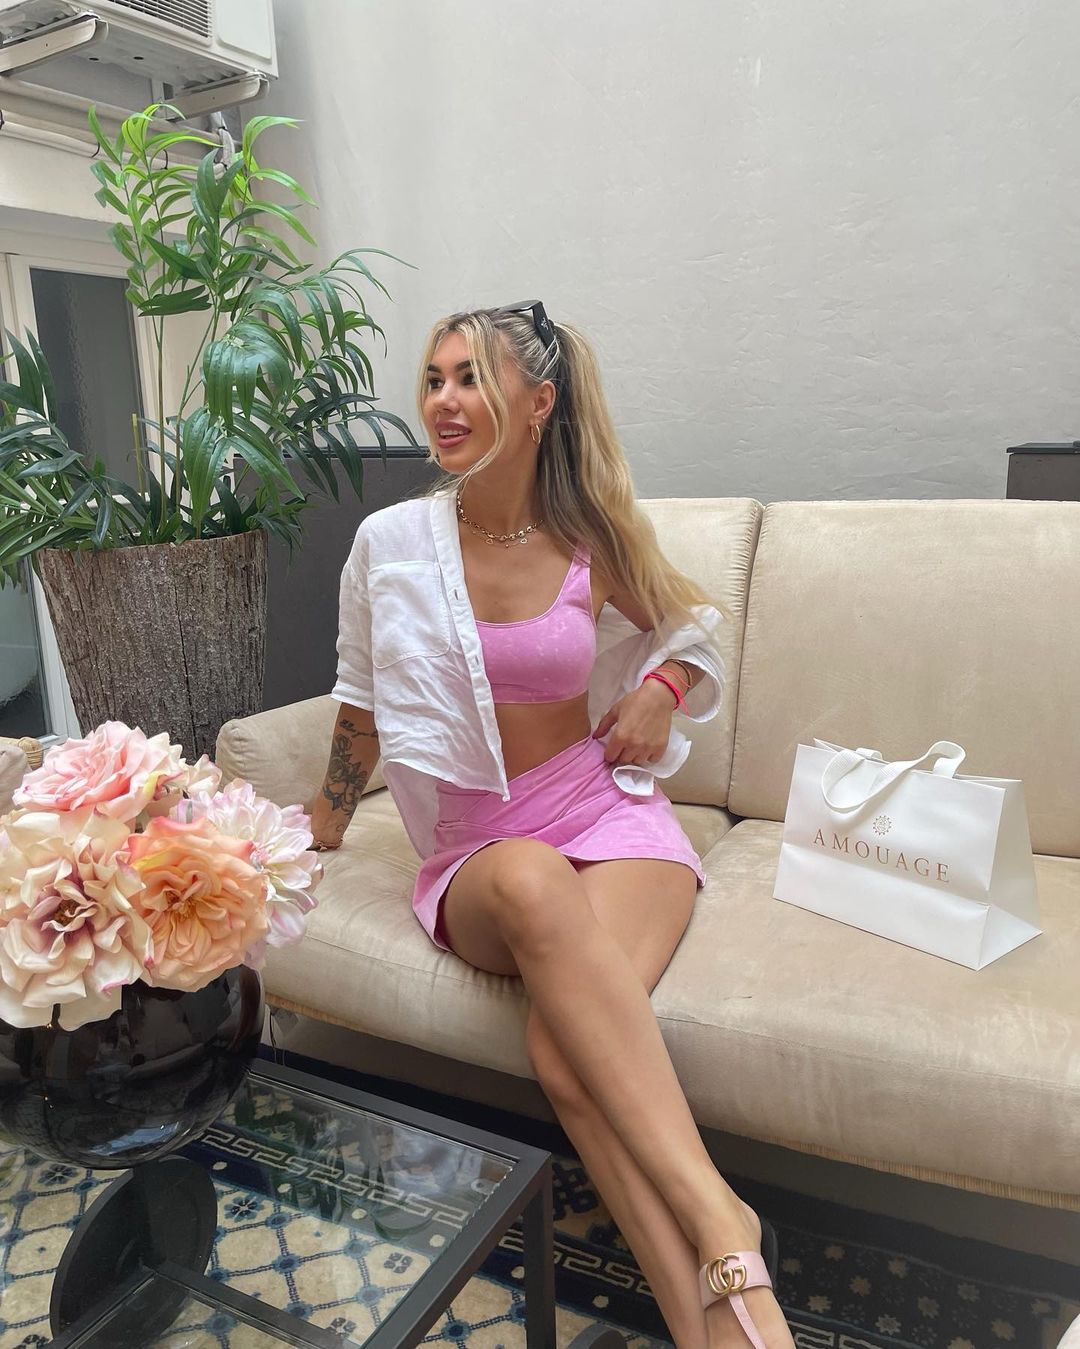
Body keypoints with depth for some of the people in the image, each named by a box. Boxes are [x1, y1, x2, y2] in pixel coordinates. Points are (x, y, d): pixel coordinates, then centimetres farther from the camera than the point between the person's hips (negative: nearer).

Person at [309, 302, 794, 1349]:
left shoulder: (592, 543, 2)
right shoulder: (390, 543, 2)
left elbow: (694, 628, 20)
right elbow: (361, 709, 14)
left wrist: (660, 689, -1)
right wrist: (320, 832, 22)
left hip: (606, 812, 0)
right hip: (473, 850, 0)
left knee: (565, 1050, -32)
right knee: (532, 881, -39)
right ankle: (718, 1224, -38)